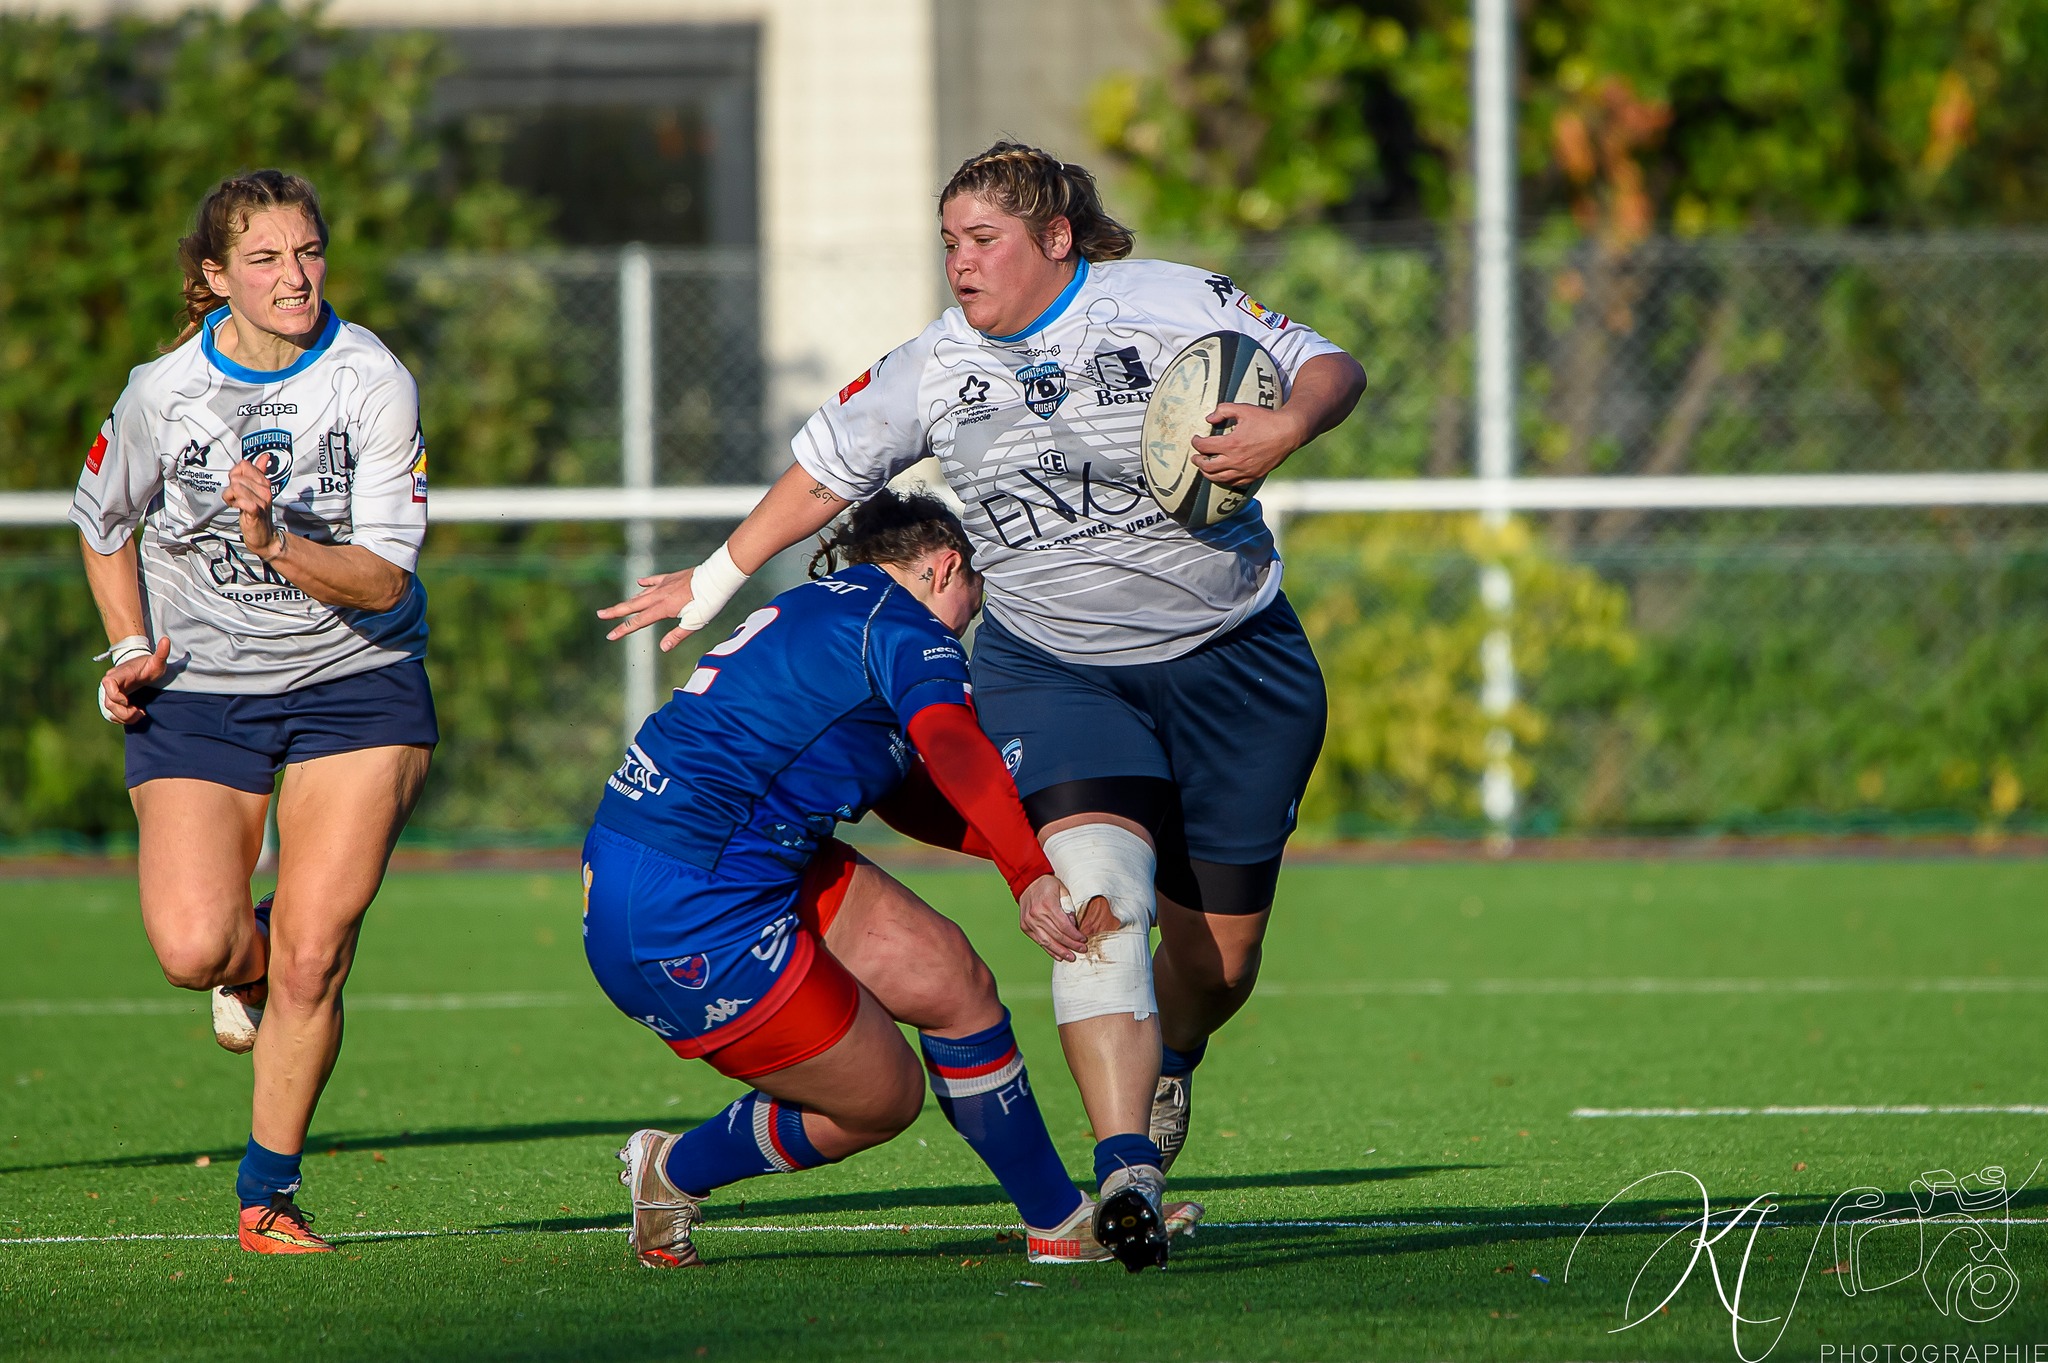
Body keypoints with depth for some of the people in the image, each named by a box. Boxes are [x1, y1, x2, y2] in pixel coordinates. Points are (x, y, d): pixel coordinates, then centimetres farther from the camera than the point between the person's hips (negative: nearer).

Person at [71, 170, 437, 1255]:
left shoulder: (373, 383, -12)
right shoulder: (163, 393, -8)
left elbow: (383, 578, -15)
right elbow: (104, 522, 13)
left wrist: (277, 545, -32)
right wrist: (130, 650, 2)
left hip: (354, 682, -1)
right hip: (197, 691, 1)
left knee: (309, 960, -11)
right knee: (193, 950, -16)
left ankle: (269, 1191, 9)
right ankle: (255, 960, 23)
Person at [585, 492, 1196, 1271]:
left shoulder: (819, 611, 20)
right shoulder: (904, 625, -9)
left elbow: (917, 799, 28)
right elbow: (951, 741, -31)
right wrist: (1032, 873, -45)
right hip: (689, 922, -10)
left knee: (945, 975, 9)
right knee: (882, 1097, 1)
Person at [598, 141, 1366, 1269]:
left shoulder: (1176, 305, -7)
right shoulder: (934, 370, 2)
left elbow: (1328, 366, -6)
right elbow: (829, 466, 16)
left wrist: (1286, 427, -28)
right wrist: (716, 581, 22)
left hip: (1231, 661, 0)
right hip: (1051, 669, 0)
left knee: (1218, 952, 5)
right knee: (1096, 891, -26)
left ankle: (1163, 1068, 42)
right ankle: (1125, 1175, -34)